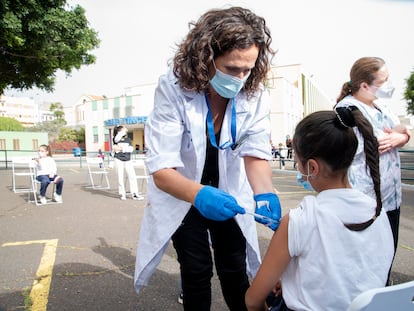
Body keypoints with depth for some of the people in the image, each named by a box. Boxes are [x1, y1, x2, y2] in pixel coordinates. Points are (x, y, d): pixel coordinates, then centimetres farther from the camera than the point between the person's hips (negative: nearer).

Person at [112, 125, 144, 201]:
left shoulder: (128, 139, 9)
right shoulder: (116, 140, 0)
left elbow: (131, 149, -2)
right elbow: (117, 138, -26)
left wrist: (122, 148, -13)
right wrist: (123, 131, -15)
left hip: (128, 160, 3)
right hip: (118, 159, -3)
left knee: (132, 176, -5)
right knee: (120, 177, 1)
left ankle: (134, 194, -2)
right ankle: (122, 194, 13)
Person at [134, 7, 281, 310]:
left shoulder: (255, 94, -19)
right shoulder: (173, 88, -28)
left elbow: (256, 152, -21)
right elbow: (161, 169, -31)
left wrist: (264, 193, -41)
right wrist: (198, 194, -50)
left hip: (228, 194, 3)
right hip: (183, 195, -2)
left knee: (235, 270, 14)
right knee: (196, 271, 10)